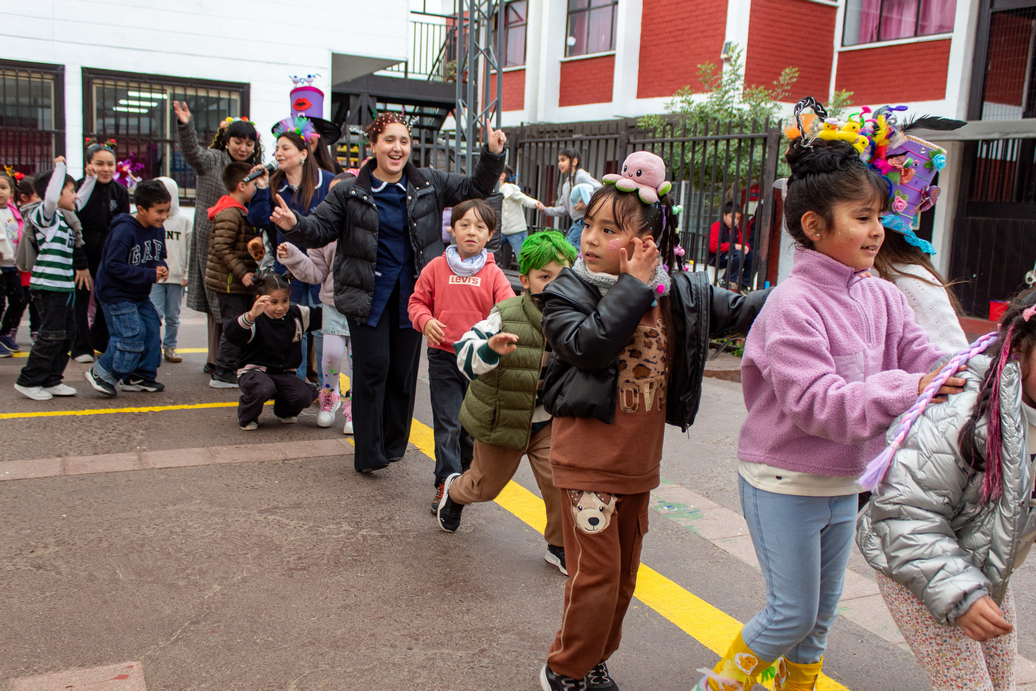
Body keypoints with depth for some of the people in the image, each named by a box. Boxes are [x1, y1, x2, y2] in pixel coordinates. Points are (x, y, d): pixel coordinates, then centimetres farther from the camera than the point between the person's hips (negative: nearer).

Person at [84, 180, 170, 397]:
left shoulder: (158, 231, 2)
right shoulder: (124, 231, -23)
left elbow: (159, 256, 14)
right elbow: (113, 265, -25)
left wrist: (161, 268, -12)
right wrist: (150, 274, -26)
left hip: (140, 295, 9)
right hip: (116, 293, -8)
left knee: (152, 329, 7)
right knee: (132, 334, -14)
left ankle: (142, 376, 22)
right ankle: (102, 373, 2)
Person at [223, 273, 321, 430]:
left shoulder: (297, 315, 2)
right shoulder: (256, 320, -16)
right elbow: (231, 333, -36)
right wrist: (250, 316, -52)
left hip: (284, 374, 5)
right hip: (255, 371, -4)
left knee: (304, 396, -22)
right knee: (264, 388, -38)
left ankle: (284, 411, 17)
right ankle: (246, 417, -4)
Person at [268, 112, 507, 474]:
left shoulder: (429, 183, 4)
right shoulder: (349, 192, -2)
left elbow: (474, 188, 10)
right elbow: (322, 228, 0)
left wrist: (492, 156, -5)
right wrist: (295, 225, -20)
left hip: (411, 293, 3)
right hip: (368, 293, -3)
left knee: (404, 369, 8)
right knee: (373, 367, -8)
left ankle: (394, 444, 25)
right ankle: (369, 453, 2)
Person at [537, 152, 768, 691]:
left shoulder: (680, 293, 1)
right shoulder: (566, 291, -9)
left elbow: (741, 312, 8)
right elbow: (588, 345, -25)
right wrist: (634, 286, -22)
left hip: (639, 462, 5)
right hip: (587, 461, -5)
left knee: (624, 573, 17)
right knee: (596, 574, -1)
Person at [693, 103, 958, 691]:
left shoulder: (883, 298, 0)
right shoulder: (794, 304, -22)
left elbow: (926, 364, -2)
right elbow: (815, 402, -29)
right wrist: (905, 390, -31)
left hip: (844, 483, 7)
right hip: (783, 483, -7)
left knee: (822, 613, 19)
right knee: (793, 614, 4)